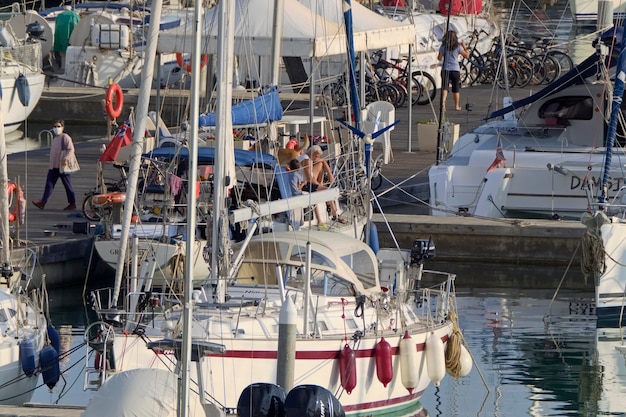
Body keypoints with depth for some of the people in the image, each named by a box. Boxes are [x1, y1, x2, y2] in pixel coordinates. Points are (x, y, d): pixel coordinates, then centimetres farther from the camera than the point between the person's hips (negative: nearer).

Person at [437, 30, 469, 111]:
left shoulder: (443, 47, 1)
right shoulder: (458, 47, -3)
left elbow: (439, 58, 5)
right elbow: (467, 55, 3)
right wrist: (464, 46, 16)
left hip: (445, 69, 0)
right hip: (455, 69, 0)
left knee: (444, 87, -4)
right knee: (456, 89, 12)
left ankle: (443, 102, -28)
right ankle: (457, 105, 18)